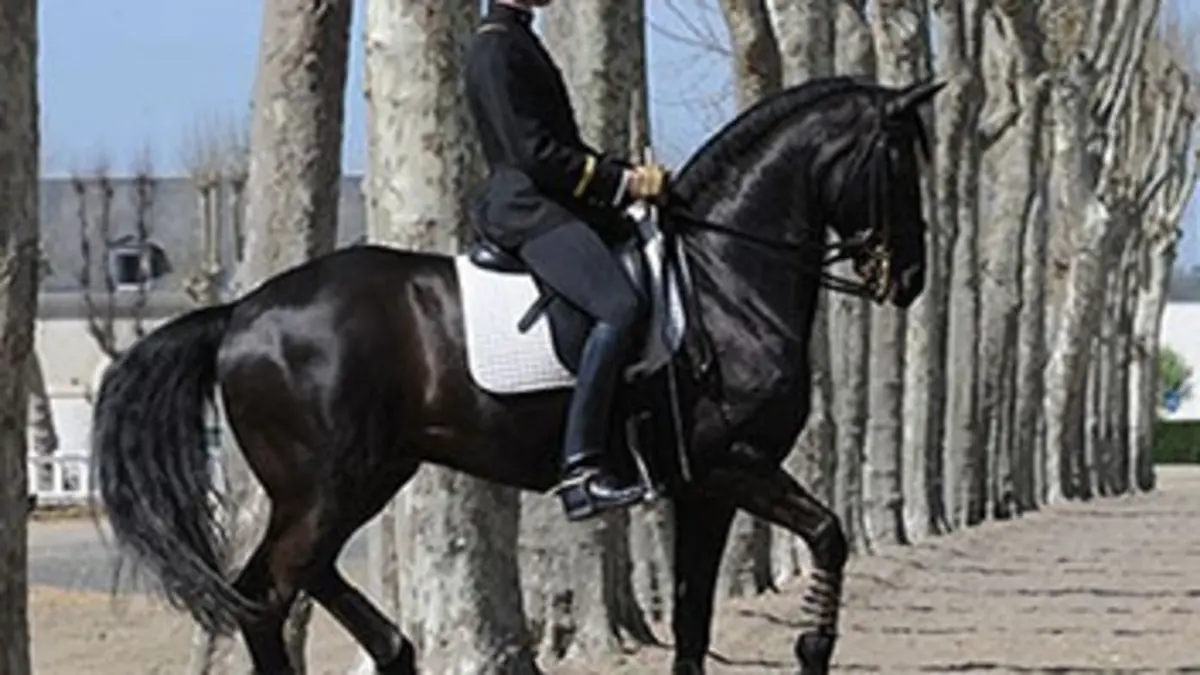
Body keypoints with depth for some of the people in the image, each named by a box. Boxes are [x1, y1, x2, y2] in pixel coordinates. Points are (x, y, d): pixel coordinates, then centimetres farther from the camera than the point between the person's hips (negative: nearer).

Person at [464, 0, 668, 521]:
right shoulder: (495, 48, -9)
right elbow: (534, 152, -17)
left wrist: (632, 175, 12)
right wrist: (622, 184, -13)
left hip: (553, 204, 11)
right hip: (525, 209, -11)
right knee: (619, 306, -29)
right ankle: (580, 469, -35)